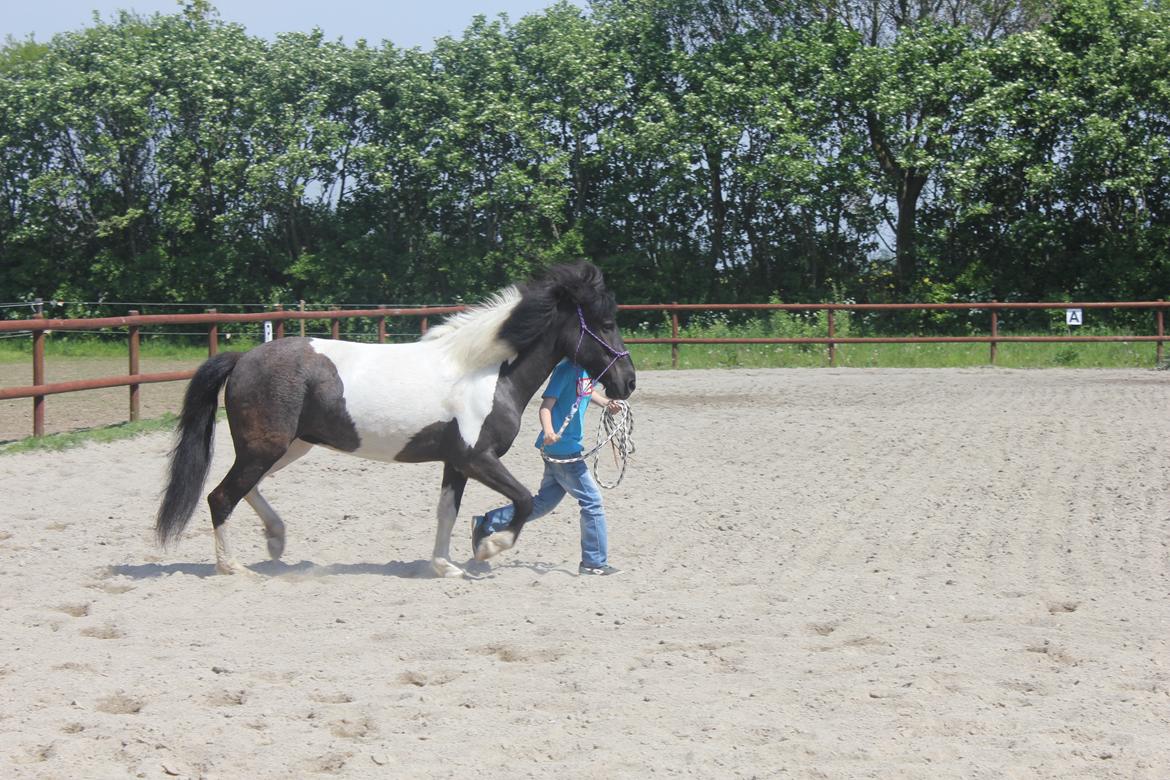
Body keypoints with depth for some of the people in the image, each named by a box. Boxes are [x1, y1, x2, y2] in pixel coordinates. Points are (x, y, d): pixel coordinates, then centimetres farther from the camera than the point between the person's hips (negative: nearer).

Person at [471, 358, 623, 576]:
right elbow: (546, 405, -21)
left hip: (567, 449, 9)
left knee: (544, 503, 15)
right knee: (592, 502, -3)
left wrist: (606, 403, 7)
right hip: (562, 449, -9)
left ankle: (485, 525, 22)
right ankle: (595, 562, 7)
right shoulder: (565, 369, -17)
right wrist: (548, 431, -38)